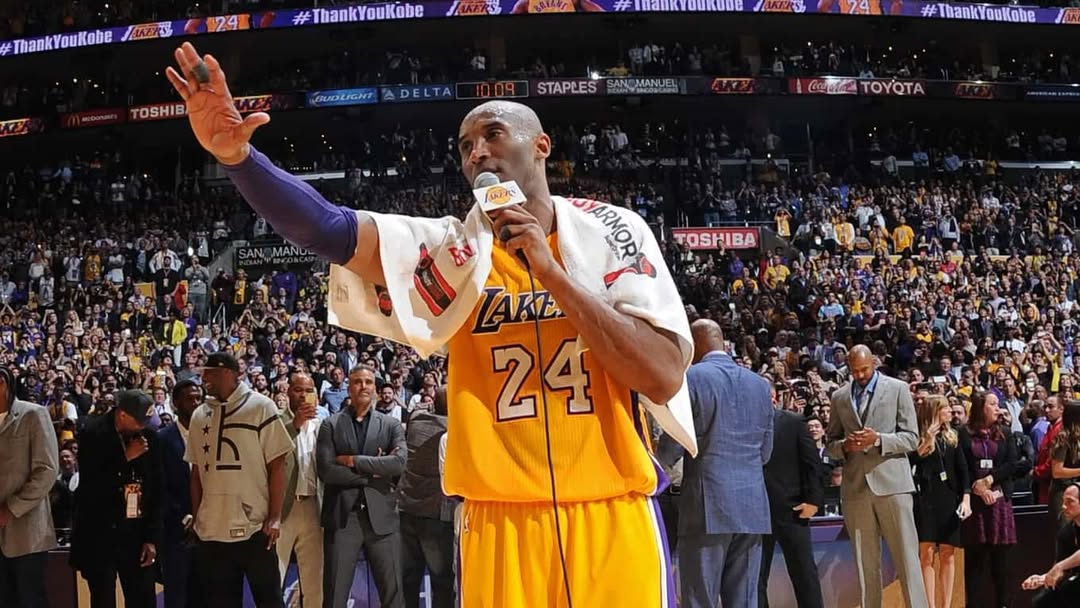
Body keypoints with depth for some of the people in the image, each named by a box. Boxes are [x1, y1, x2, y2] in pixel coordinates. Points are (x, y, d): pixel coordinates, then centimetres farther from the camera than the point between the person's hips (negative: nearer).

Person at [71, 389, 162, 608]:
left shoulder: (149, 437, 2)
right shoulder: (93, 434, -8)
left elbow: (156, 492, 7)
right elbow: (91, 487, -14)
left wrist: (152, 538, 3)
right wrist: (125, 459, -17)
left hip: (137, 534, 3)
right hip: (100, 535, -3)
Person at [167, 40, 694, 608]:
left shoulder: (610, 231, 1)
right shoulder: (452, 248, 3)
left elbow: (664, 378, -10)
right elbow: (330, 229, -13)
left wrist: (551, 273, -13)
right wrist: (235, 154, -29)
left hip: (610, 521, 0)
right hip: (502, 525, 1)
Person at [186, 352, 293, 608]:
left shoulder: (260, 407, -5)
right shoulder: (200, 416, 10)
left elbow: (276, 465, -6)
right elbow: (197, 473, 15)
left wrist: (274, 517, -11)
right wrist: (196, 518, 10)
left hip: (254, 526, -5)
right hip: (211, 529, 5)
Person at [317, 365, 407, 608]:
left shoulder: (391, 425, 9)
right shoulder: (331, 425, 6)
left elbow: (399, 462, -8)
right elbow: (326, 471, -7)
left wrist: (354, 461, -9)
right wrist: (372, 472, -7)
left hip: (381, 517, 1)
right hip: (342, 517, -1)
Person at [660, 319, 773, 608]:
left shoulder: (692, 377, -5)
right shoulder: (760, 383, 12)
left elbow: (672, 446, -7)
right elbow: (765, 451, 16)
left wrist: (654, 467, 14)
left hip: (708, 503, -6)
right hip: (752, 505, 6)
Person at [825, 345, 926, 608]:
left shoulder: (898, 389, 5)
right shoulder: (839, 397, 13)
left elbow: (911, 438, 0)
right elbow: (831, 445, 15)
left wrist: (878, 439, -16)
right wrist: (845, 445, -8)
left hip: (891, 483, -3)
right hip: (855, 487, 3)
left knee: (906, 556, -5)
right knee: (865, 562, 5)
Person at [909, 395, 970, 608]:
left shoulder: (952, 438, 13)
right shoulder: (918, 439, 1)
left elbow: (962, 470, 8)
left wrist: (966, 497, 0)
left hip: (949, 500, 4)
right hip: (925, 500, -4)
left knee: (948, 556, 2)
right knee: (926, 554, -7)